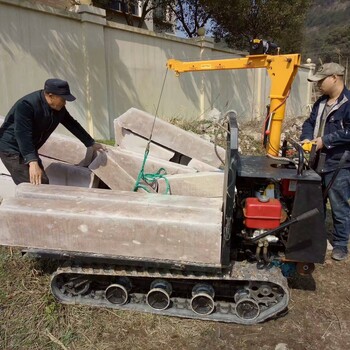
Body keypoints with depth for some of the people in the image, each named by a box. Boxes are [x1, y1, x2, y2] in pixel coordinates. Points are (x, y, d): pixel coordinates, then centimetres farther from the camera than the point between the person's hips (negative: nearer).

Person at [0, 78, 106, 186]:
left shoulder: (59, 108, -4)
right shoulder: (26, 105, -28)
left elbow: (72, 124, 9)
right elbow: (23, 135, -36)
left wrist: (91, 143, 13)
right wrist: (33, 162, -45)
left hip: (29, 149, 8)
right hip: (11, 148, -8)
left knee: (43, 184, 6)